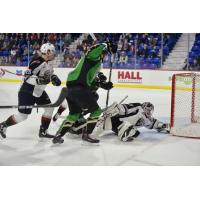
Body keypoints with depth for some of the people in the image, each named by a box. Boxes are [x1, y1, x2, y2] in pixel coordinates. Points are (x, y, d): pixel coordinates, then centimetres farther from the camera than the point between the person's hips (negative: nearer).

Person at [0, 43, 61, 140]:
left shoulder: (47, 63, 5)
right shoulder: (37, 61, -25)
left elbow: (50, 73, 21)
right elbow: (27, 77, -29)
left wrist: (55, 78, 2)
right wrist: (39, 80, -43)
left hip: (39, 91, 9)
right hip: (27, 91, -9)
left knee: (49, 108, 4)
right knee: (22, 115, -7)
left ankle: (43, 131, 14)